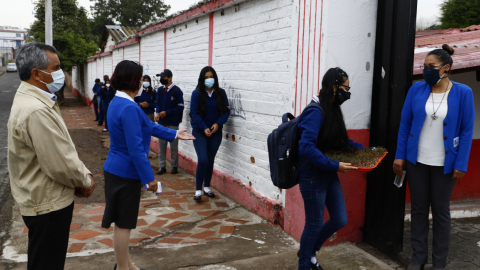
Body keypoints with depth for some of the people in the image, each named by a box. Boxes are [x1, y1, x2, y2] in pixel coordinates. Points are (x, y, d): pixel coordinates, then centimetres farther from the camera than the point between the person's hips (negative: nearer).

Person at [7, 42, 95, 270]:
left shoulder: (36, 100, 9)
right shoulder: (36, 110, -26)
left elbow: (65, 149, 14)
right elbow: (60, 164, -26)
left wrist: (84, 173, 2)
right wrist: (85, 182, -9)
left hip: (48, 200, 10)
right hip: (48, 205, -10)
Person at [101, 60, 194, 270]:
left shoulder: (118, 102, 9)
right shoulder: (129, 108, -24)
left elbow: (147, 125, 15)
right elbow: (136, 148, -25)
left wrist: (174, 134, 20)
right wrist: (149, 177, -19)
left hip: (117, 170, 10)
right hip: (125, 173, -10)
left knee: (123, 221, 20)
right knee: (123, 223, 4)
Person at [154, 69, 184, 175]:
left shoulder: (177, 91, -10)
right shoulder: (160, 90, 6)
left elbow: (180, 107, -10)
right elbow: (158, 104, 11)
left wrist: (166, 113, -17)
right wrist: (158, 113, -9)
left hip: (173, 123, -5)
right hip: (162, 122, 5)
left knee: (173, 146, 5)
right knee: (161, 145, 8)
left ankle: (174, 166, 16)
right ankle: (162, 166, 16)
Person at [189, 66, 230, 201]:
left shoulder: (221, 93, 0)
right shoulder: (197, 93, -6)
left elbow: (226, 111, 1)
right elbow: (194, 113, -10)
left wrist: (218, 123, -15)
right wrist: (204, 128, -21)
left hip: (215, 132, 3)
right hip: (200, 132, -3)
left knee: (210, 160, 10)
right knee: (203, 160, -12)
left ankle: (207, 187, 26)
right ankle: (198, 190, 1)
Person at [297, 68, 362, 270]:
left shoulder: (332, 110, 5)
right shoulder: (315, 112, -21)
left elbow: (341, 140, 19)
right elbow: (306, 148, -30)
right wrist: (335, 165, -30)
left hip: (329, 176, 8)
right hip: (313, 176, -8)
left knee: (340, 220, 14)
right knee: (315, 223, 6)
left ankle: (310, 251, 37)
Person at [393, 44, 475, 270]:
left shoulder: (462, 93, -7)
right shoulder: (416, 89, -2)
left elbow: (467, 130, -5)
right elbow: (405, 124, 1)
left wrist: (461, 163, -10)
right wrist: (400, 155, -3)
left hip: (445, 164, -2)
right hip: (417, 160, 2)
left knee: (441, 211, 9)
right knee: (419, 208, 10)